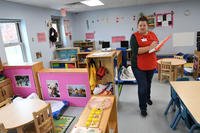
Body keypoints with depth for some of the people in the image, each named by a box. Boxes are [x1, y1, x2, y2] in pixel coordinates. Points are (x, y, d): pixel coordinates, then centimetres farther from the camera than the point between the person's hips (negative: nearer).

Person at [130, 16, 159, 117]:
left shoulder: (152, 34, 6)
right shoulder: (134, 36, -11)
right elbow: (135, 51, -23)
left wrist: (156, 47, -11)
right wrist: (149, 47, -26)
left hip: (151, 65, 6)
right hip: (139, 66, -5)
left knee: (148, 84, 24)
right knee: (142, 87, -2)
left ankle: (148, 98, 50)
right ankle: (143, 107, 17)